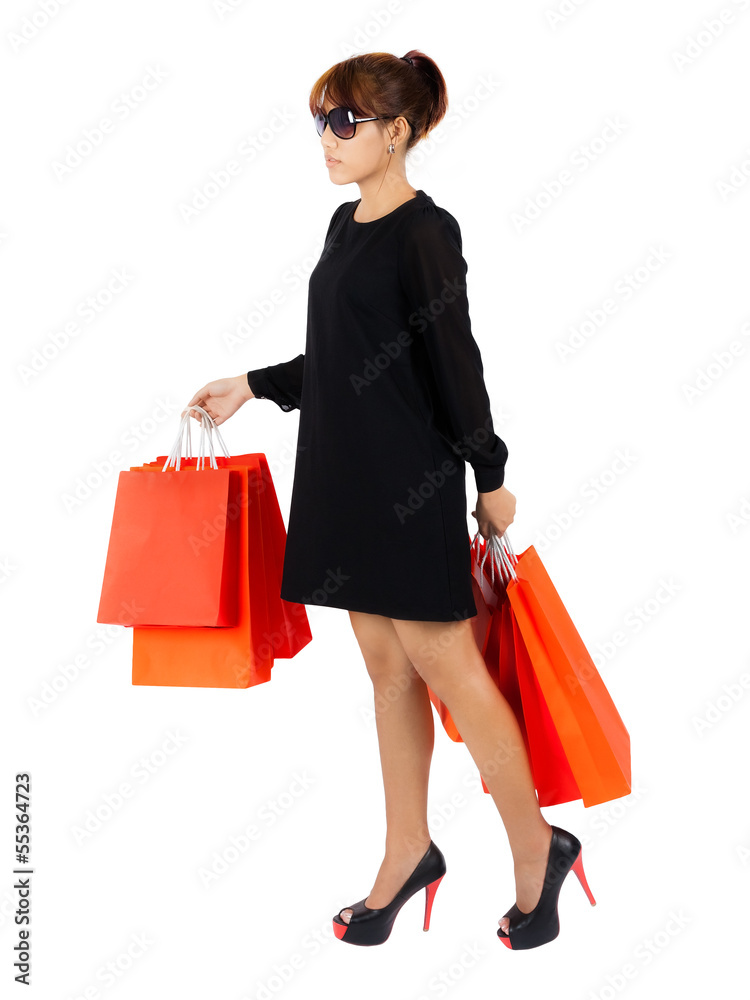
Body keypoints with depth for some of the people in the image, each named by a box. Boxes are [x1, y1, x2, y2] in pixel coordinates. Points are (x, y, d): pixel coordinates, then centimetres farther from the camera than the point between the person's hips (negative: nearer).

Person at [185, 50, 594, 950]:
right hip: (346, 473, 8)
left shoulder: (423, 234, -12)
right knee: (387, 668, 13)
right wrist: (251, 388, 21)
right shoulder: (346, 225, 12)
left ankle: (537, 850, 15)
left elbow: (454, 363, -11)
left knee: (443, 665, -2)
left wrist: (490, 478, -8)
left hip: (413, 481, -8)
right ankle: (408, 850, 26)